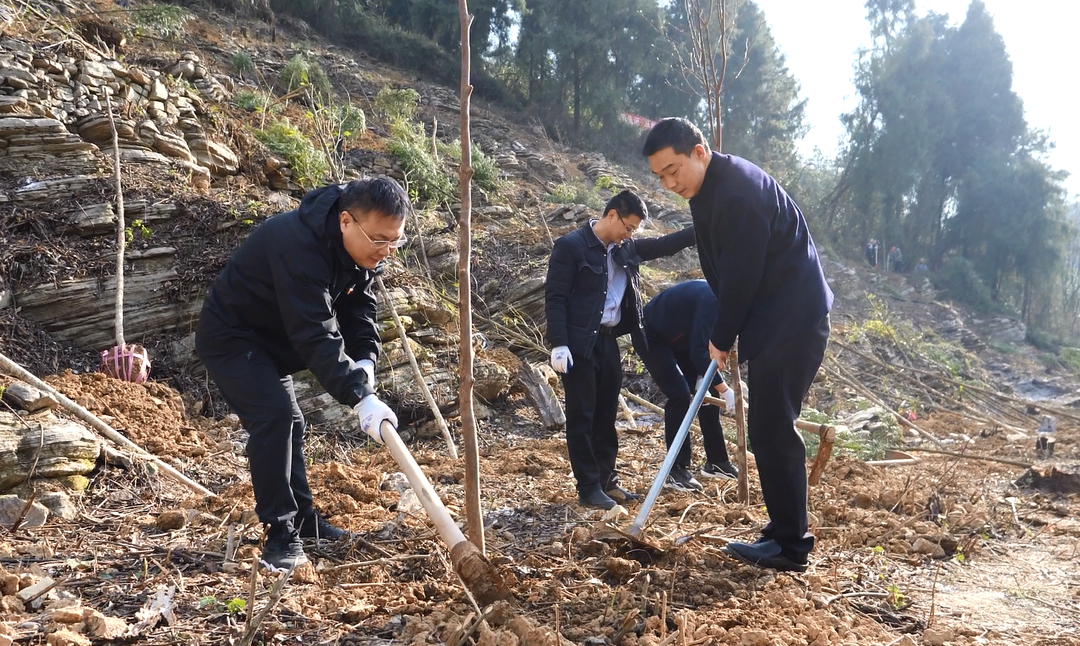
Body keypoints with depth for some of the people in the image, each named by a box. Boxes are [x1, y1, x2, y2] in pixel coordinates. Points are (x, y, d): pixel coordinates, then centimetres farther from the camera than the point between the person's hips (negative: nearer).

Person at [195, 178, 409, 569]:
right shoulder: (300, 246, -38)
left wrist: (365, 359, -22)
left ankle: (302, 518, 30)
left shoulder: (363, 249, -10)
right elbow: (315, 335, -43)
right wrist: (360, 398, -48)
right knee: (274, 414, -22)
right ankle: (281, 534, -11)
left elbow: (359, 307, -3)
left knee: (288, 420, 15)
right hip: (230, 337, -9)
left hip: (271, 338, 9)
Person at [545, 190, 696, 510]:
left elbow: (663, 245, 15)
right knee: (582, 417, 1)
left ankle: (607, 480, 24)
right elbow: (555, 297, -13)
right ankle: (588, 487, 8)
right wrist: (558, 344, -19)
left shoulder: (625, 248, 10)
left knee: (606, 415, 13)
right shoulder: (571, 246, -10)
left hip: (609, 341, 7)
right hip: (579, 344, -7)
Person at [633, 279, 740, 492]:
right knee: (679, 395, -19)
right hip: (651, 336, -9)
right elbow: (698, 350, -37)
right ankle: (676, 471, -12)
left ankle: (717, 462, 16)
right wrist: (725, 391, -38)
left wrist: (703, 378, -9)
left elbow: (708, 344, 2)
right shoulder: (712, 299, -33)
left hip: (679, 338, 9)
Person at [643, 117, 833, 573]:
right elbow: (724, 273, 14)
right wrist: (723, 336, 8)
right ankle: (785, 529, 23)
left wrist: (721, 340, -7)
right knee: (770, 430, 13)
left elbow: (741, 276, -20)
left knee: (773, 431, -7)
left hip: (792, 322, -10)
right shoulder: (709, 190, 10)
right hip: (774, 322, 10)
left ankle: (790, 545, 3)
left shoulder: (738, 191, -23)